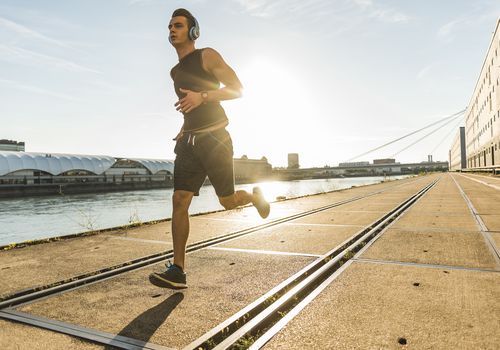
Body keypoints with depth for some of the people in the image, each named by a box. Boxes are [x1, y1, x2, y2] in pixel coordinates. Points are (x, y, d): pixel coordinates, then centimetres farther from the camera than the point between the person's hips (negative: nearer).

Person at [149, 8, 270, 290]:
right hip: (189, 142, 6)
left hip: (215, 139, -6)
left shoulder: (208, 56, -1)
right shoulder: (176, 72, 20)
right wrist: (184, 129, 18)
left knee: (227, 201, -1)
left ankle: (256, 197, 35)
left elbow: (237, 89, -8)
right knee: (179, 201, -7)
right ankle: (178, 271, -5)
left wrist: (202, 97, -21)